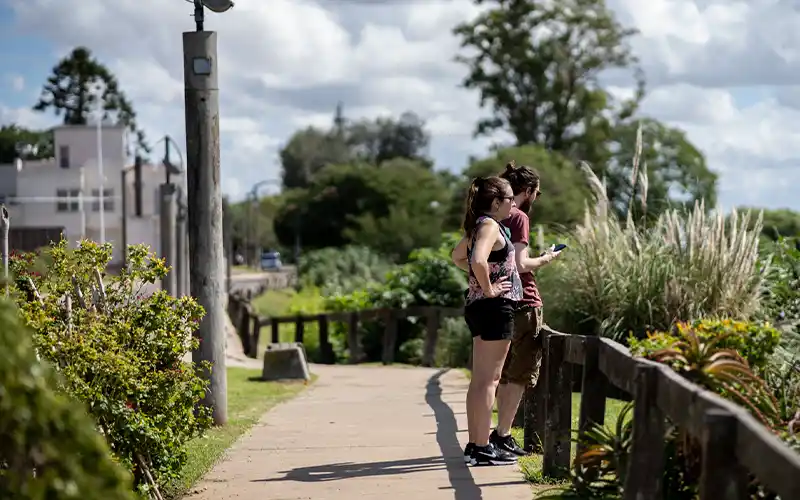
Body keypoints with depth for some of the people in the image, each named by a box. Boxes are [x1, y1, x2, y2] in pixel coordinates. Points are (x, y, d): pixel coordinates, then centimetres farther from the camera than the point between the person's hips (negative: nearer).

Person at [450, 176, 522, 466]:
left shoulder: (479, 226, 15)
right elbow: (478, 260, -32)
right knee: (489, 380, -8)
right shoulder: (490, 225, -14)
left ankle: (474, 444, 17)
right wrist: (488, 288, -18)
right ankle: (482, 448, -7)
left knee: (479, 380, 12)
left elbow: (457, 256, 30)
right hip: (495, 306, -10)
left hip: (477, 307, 10)